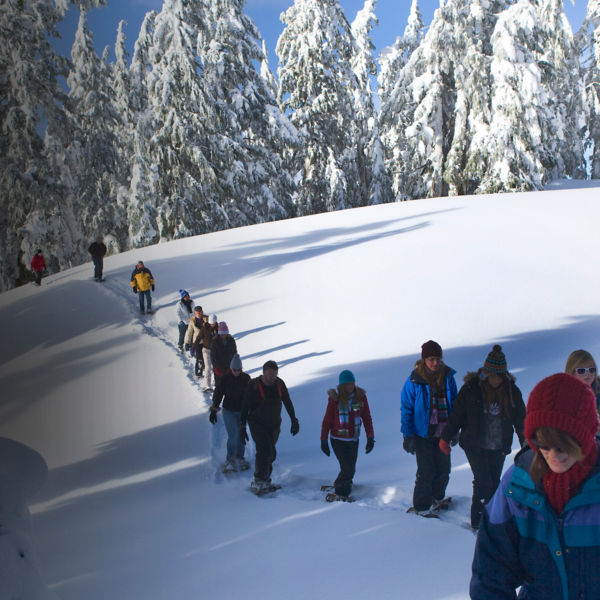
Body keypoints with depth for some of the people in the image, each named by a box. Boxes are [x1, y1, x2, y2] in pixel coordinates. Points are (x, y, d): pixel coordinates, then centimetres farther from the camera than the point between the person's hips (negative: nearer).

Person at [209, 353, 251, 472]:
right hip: (229, 411, -2)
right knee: (233, 435, -11)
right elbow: (218, 394, -2)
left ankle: (239, 458, 25)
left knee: (241, 436, 8)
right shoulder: (225, 378, -10)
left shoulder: (246, 378, -3)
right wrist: (213, 410, -2)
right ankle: (230, 460, -2)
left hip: (242, 412, 3)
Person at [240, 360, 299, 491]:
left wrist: (294, 421, 9)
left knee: (271, 453, 6)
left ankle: (265, 478, 22)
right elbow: (245, 407, -8)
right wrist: (242, 427, -9)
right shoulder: (254, 385, -13)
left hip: (274, 424, 4)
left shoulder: (279, 384, -2)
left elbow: (288, 403, 10)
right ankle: (259, 480, -9)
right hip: (258, 424, -4)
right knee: (264, 449, -18)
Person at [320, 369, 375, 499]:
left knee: (350, 468, 12)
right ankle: (341, 493, 11)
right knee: (348, 469, -8)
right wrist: (323, 441, 0)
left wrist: (370, 437, 3)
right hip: (338, 440, -4)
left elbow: (367, 418, 5)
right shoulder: (335, 398, -10)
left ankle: (339, 485, 36)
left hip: (353, 440, 4)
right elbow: (327, 420, -3)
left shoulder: (361, 396, -2)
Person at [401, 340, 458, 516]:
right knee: (426, 472, -2)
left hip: (443, 433, 5)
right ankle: (421, 508, 13)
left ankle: (437, 498, 38)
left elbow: (454, 404, 12)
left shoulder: (447, 377, -1)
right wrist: (408, 436, -8)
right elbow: (406, 409, -7)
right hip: (423, 433, -4)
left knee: (444, 468, 14)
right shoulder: (414, 381, -12)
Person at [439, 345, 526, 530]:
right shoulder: (471, 388, -9)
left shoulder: (512, 391, -1)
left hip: (499, 447, 3)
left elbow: (521, 419, 8)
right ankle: (477, 522, 1)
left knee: (494, 483, 9)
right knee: (483, 482, -10)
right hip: (475, 445, -3)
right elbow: (456, 415, -2)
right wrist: (445, 438, 0)